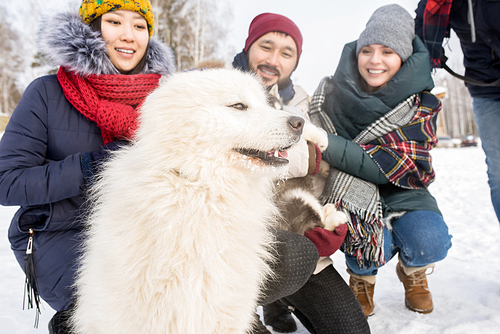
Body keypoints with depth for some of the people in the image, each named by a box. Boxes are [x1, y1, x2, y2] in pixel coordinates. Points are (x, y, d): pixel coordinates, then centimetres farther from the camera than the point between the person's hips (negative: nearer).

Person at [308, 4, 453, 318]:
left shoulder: (421, 104, -9)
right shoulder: (335, 93, -6)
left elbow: (389, 165, -22)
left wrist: (327, 144, -32)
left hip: (400, 192, 1)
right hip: (349, 191, -1)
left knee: (429, 243, -26)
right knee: (372, 242, -30)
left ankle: (412, 271, 14)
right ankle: (362, 276, 10)